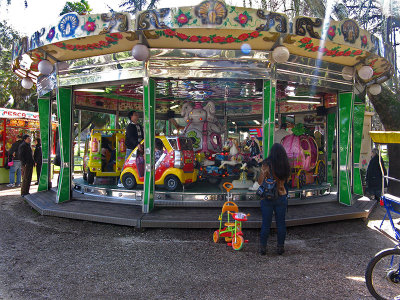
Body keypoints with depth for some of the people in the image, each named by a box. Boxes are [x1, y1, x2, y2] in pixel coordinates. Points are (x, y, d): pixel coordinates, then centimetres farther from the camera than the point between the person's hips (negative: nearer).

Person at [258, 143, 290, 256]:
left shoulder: (267, 164, -12)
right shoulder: (286, 166, -3)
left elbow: (260, 182, -10)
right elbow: (286, 181, 7)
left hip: (267, 197, -2)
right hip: (282, 197, 2)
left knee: (266, 223, 7)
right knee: (281, 223, 11)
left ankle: (263, 247, 14)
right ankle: (280, 247, 20)